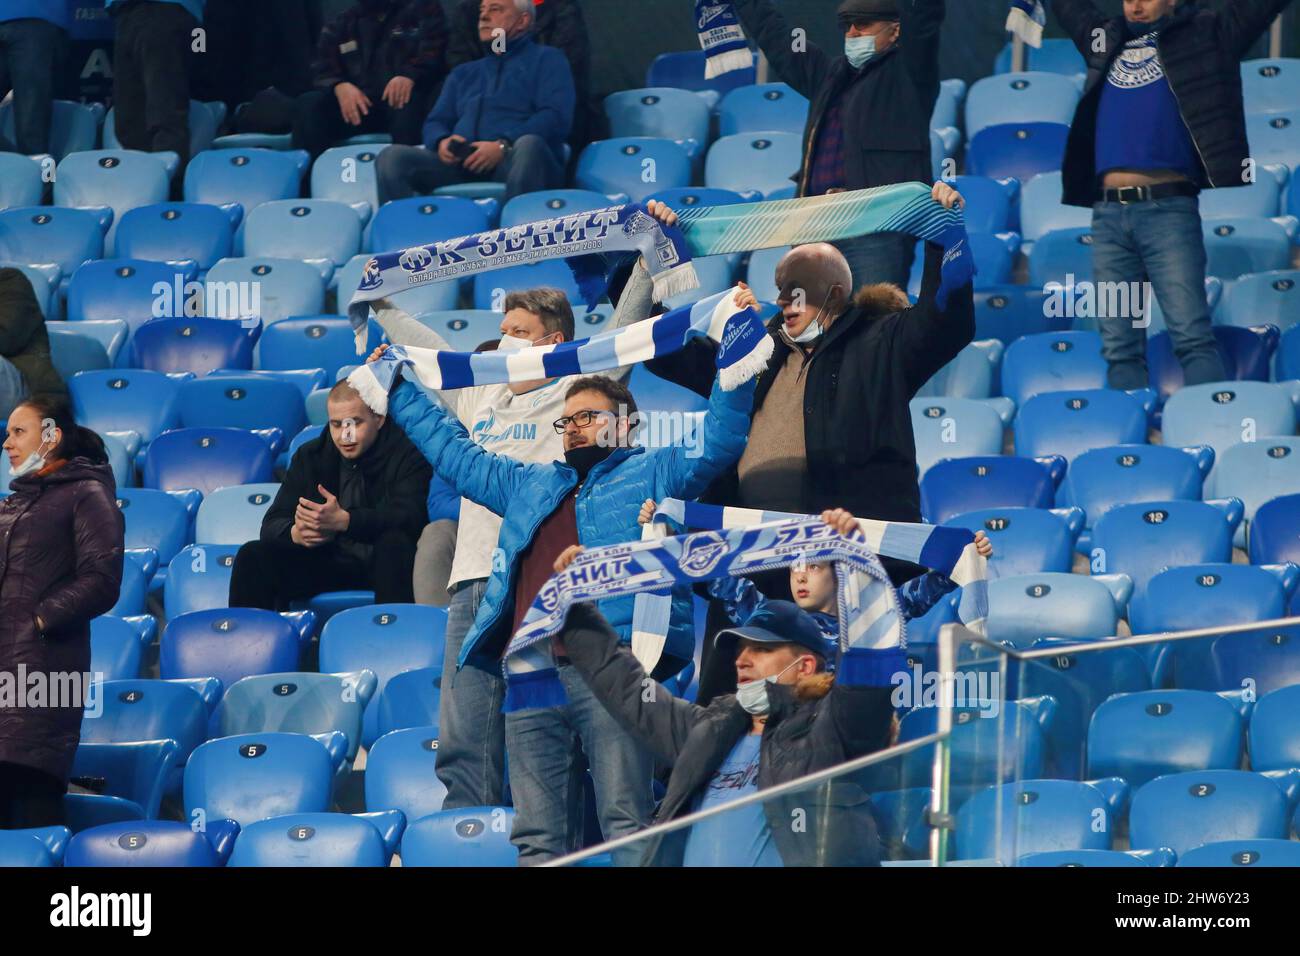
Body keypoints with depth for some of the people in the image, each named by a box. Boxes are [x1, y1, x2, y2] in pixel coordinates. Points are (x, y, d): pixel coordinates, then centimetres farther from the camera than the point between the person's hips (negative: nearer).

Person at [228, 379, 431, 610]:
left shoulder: (406, 452, -6)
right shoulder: (311, 456, 8)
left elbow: (409, 517, -22)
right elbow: (273, 524, 3)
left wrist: (343, 521, -36)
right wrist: (296, 533, -23)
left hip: (388, 563, -4)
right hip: (330, 561, 4)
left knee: (394, 543, -38)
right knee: (252, 557, -16)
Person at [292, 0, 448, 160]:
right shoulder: (340, 26, 21)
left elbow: (433, 53, -2)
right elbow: (323, 72, 9)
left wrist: (410, 75, -25)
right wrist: (340, 86, -16)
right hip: (355, 105, 3)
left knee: (407, 104, -38)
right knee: (308, 104, -24)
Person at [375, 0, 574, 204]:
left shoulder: (546, 59, 16)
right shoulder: (465, 73, 33)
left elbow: (556, 117, -1)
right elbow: (435, 123, 24)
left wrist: (503, 146, -15)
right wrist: (441, 142, -2)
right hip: (462, 168, 4)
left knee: (528, 145, -40)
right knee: (392, 157, -19)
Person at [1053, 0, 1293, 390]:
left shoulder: (1203, 35, 11)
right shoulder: (1107, 41, 22)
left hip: (1168, 210, -4)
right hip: (1108, 215, 4)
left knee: (1192, 336, -12)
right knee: (1119, 348, 1)